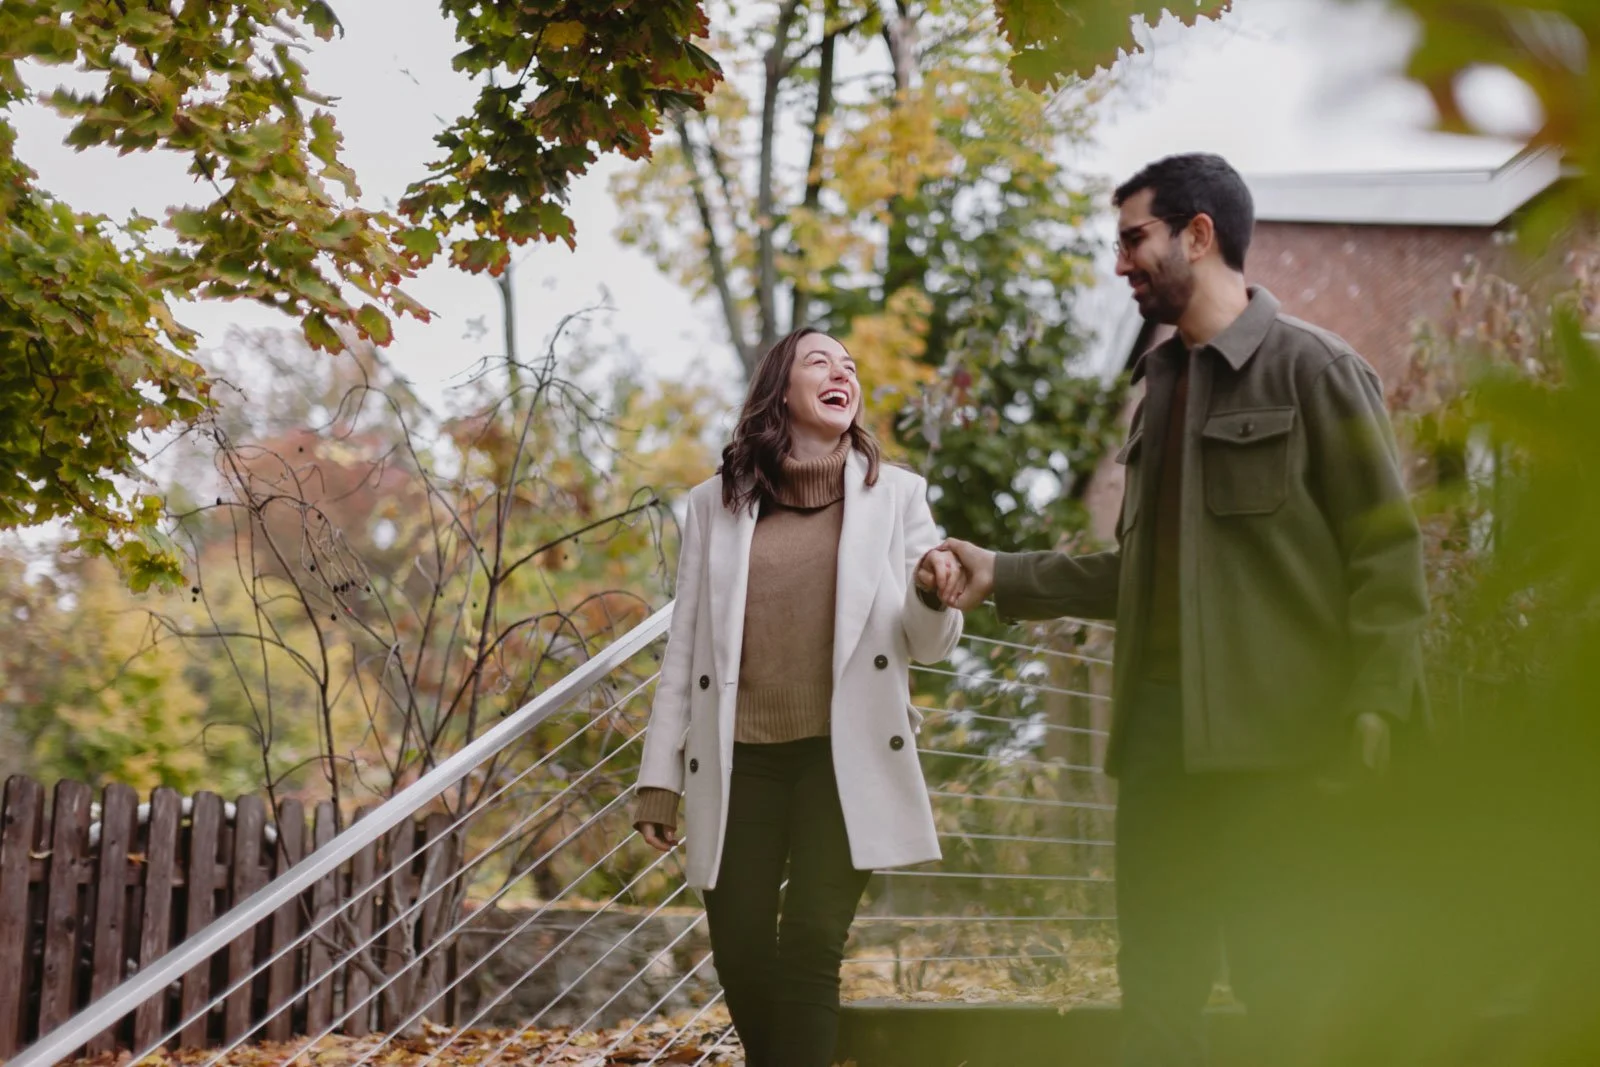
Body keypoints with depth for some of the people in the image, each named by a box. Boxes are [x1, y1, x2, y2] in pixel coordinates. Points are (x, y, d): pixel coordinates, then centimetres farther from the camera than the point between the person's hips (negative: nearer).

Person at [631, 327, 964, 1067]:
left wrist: (932, 592, -17)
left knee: (811, 945, -11)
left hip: (844, 756, -1)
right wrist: (659, 774, 5)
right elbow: (684, 647, 10)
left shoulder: (894, 493, 8)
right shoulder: (714, 503, 10)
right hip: (740, 760, 1)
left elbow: (929, 644, 6)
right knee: (741, 955, 1)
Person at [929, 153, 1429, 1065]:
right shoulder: (1162, 384, 18)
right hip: (1163, 734, 7)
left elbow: (1389, 556, -8)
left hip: (1280, 739, -7)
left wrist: (1371, 717, -17)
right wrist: (1003, 576, 14)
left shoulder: (1313, 369, -3)